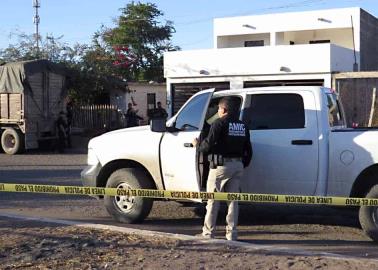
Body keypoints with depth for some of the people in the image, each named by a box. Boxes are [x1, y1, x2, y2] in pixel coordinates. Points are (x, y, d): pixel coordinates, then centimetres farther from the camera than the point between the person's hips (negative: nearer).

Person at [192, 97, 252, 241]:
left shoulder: (219, 123, -9)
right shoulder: (243, 126, 13)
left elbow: (208, 145, -14)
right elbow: (248, 150, 14)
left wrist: (197, 144, 5)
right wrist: (243, 164, 23)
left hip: (221, 165, -6)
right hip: (237, 165, 6)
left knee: (213, 200, 2)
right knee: (233, 200, 10)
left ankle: (208, 233, 5)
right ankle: (232, 233, 10)